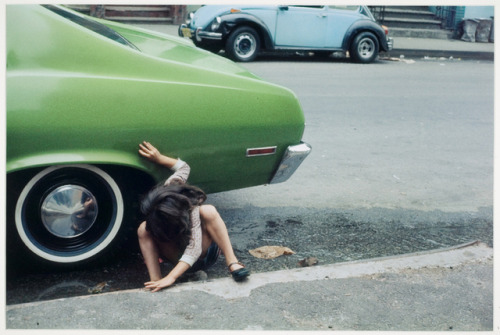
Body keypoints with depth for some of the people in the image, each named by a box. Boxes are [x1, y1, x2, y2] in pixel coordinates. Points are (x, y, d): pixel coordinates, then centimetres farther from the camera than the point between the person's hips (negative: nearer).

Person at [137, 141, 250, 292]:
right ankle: (155, 281, -33)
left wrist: (170, 278, -52)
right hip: (179, 256, 6)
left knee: (208, 211, -37)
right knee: (143, 229, -24)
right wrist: (159, 158, -7)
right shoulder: (168, 189, -20)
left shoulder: (191, 210, -35)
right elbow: (183, 167, 1)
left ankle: (232, 263, -36)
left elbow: (194, 249, -43)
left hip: (204, 253, -5)